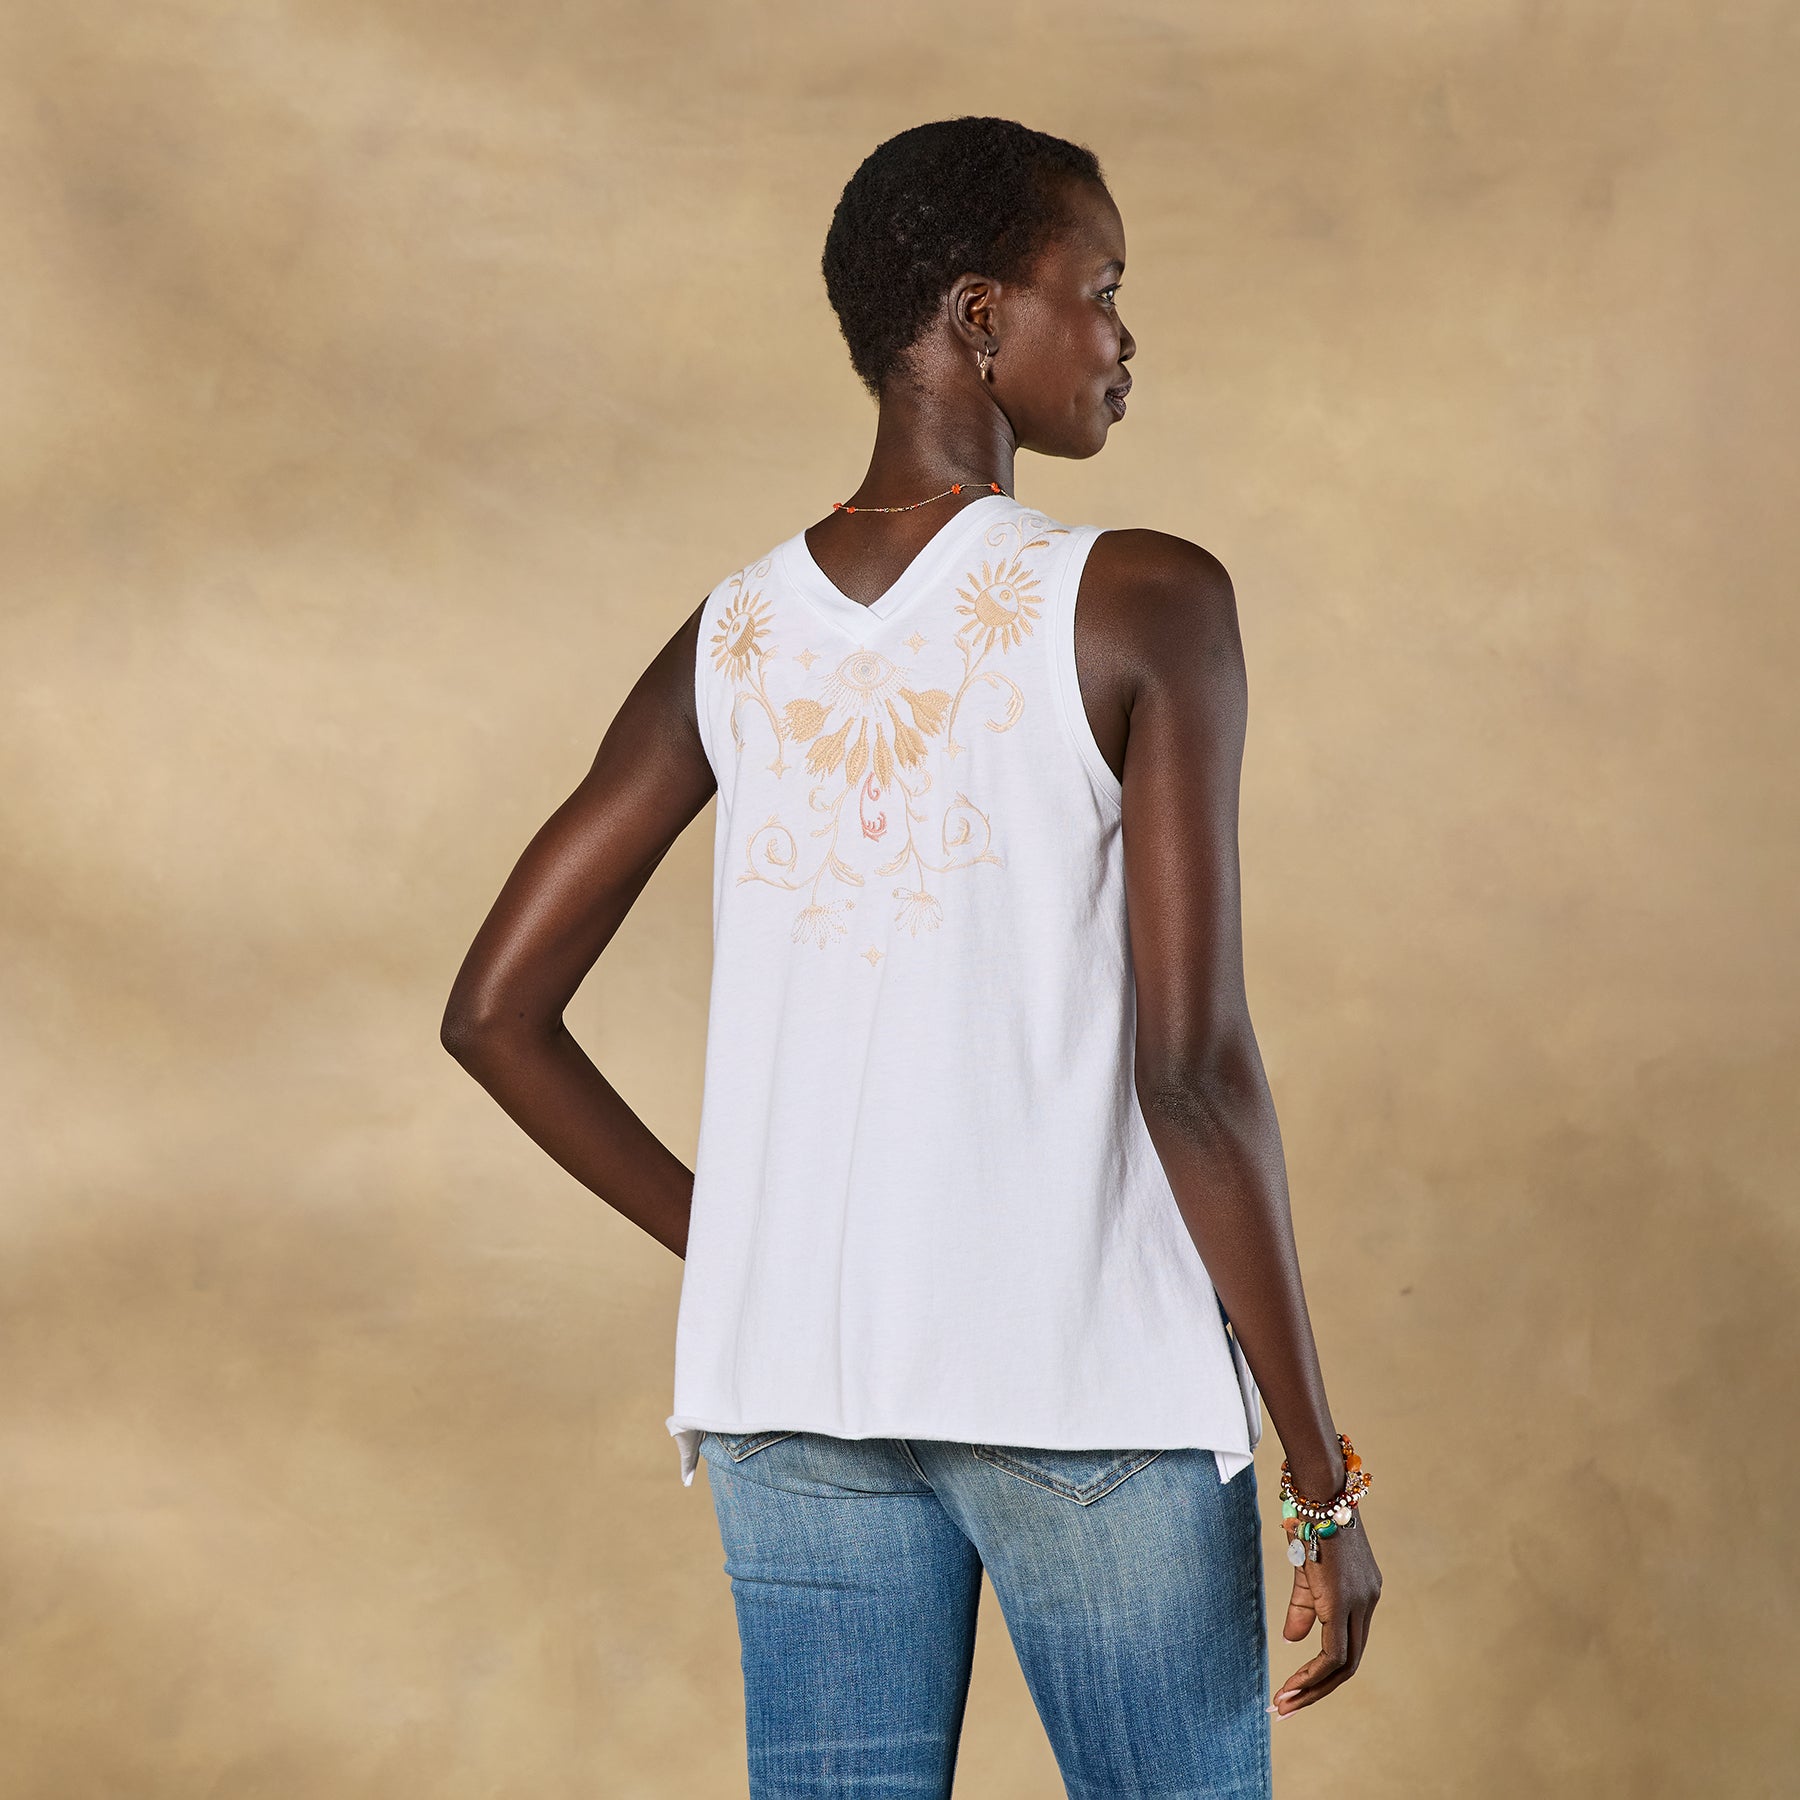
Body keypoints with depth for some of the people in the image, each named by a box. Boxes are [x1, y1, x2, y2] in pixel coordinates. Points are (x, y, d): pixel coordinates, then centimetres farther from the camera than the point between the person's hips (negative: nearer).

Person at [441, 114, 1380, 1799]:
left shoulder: (729, 639, 7)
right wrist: (1325, 1482, -8)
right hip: (1088, 1388, -5)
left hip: (793, 1399, 5)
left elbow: (494, 1009, 8)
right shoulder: (1140, 606, -8)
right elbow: (1192, 1064, -14)